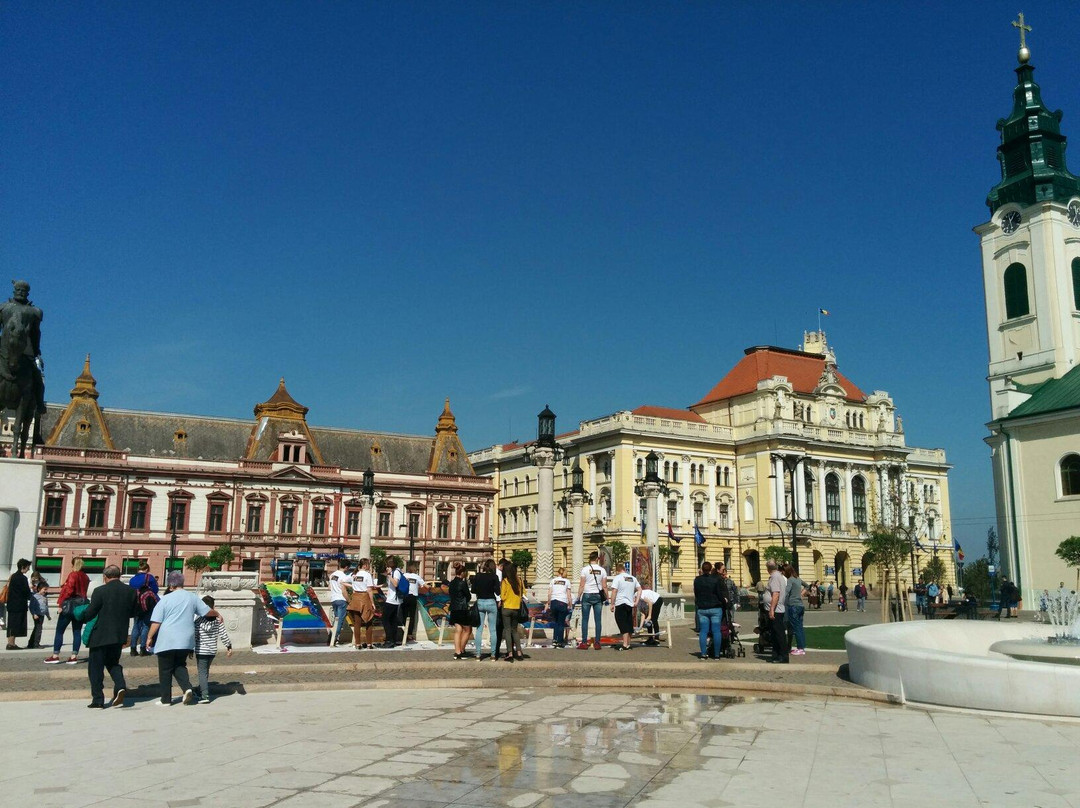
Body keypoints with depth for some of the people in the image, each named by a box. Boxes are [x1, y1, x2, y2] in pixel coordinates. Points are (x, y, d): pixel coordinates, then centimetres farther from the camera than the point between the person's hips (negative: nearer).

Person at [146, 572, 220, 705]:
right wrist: (218, 614, 30)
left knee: (165, 670, 9)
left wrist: (150, 637, 3)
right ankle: (187, 688, -4)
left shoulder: (165, 599, -6)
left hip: (166, 642, -3)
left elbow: (156, 622, -7)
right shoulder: (192, 597, 4)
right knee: (180, 665, 19)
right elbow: (207, 611, 11)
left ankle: (166, 699, 12)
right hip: (185, 641, 3)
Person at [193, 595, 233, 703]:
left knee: (202, 673, -1)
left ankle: (205, 696, -11)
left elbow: (194, 637, -6)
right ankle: (201, 692, 32)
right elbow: (223, 635, -2)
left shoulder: (198, 621, -9)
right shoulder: (218, 620, -3)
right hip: (212, 651, 4)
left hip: (201, 651, -4)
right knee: (205, 672, 20)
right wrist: (229, 646, 7)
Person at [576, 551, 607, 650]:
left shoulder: (585, 569, -3)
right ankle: (597, 643, 5)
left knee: (585, 620, 3)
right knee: (598, 620, 5)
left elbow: (582, 585, -5)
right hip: (598, 596, 2)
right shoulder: (602, 570, 3)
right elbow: (604, 586, 2)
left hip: (587, 595, -2)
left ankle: (584, 642, 1)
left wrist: (578, 597, -1)